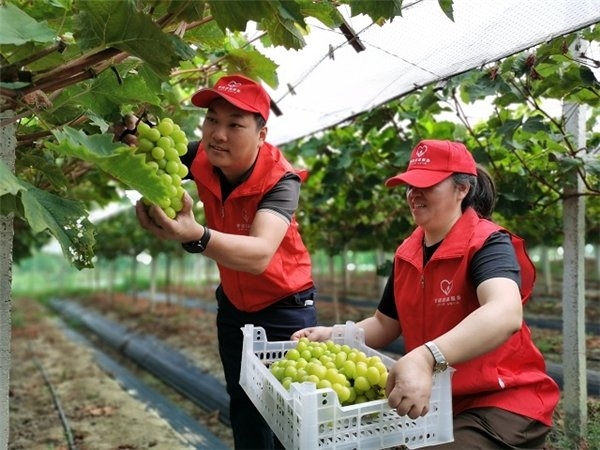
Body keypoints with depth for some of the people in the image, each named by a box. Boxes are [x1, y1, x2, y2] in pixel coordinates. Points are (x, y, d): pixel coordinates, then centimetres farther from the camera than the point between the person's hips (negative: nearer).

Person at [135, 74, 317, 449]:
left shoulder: (281, 180, -29)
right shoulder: (201, 160, -15)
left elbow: (259, 254, -45)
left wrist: (195, 236, -64)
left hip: (285, 309, -5)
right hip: (233, 306, 5)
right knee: (244, 413, 17)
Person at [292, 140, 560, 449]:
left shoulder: (487, 243, -18)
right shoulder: (406, 254, 4)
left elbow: (505, 314, -38)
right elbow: (384, 324, 15)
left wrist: (425, 358, -53)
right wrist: (332, 336, -3)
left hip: (501, 403, -6)